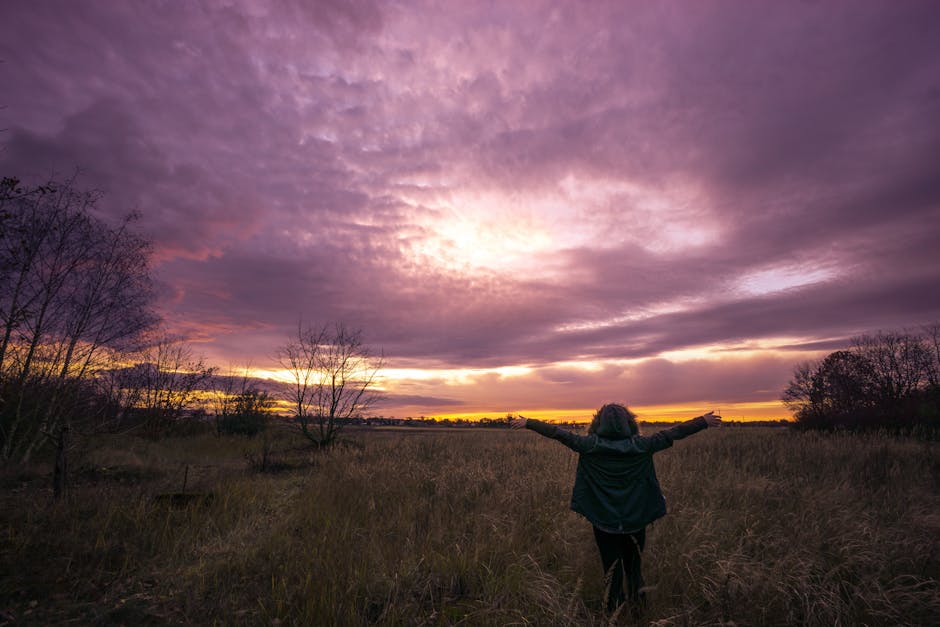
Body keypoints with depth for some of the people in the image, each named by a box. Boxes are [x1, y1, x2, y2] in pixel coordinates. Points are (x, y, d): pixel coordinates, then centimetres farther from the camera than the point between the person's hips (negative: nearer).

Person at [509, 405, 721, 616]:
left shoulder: (590, 445, -14)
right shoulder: (640, 446, -13)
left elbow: (557, 432, -11)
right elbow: (673, 433, -6)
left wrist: (527, 422, -3)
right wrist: (704, 421, 4)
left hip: (604, 521, -1)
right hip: (635, 520, 1)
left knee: (611, 569, 16)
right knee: (634, 569, 23)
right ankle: (637, 610, 30)